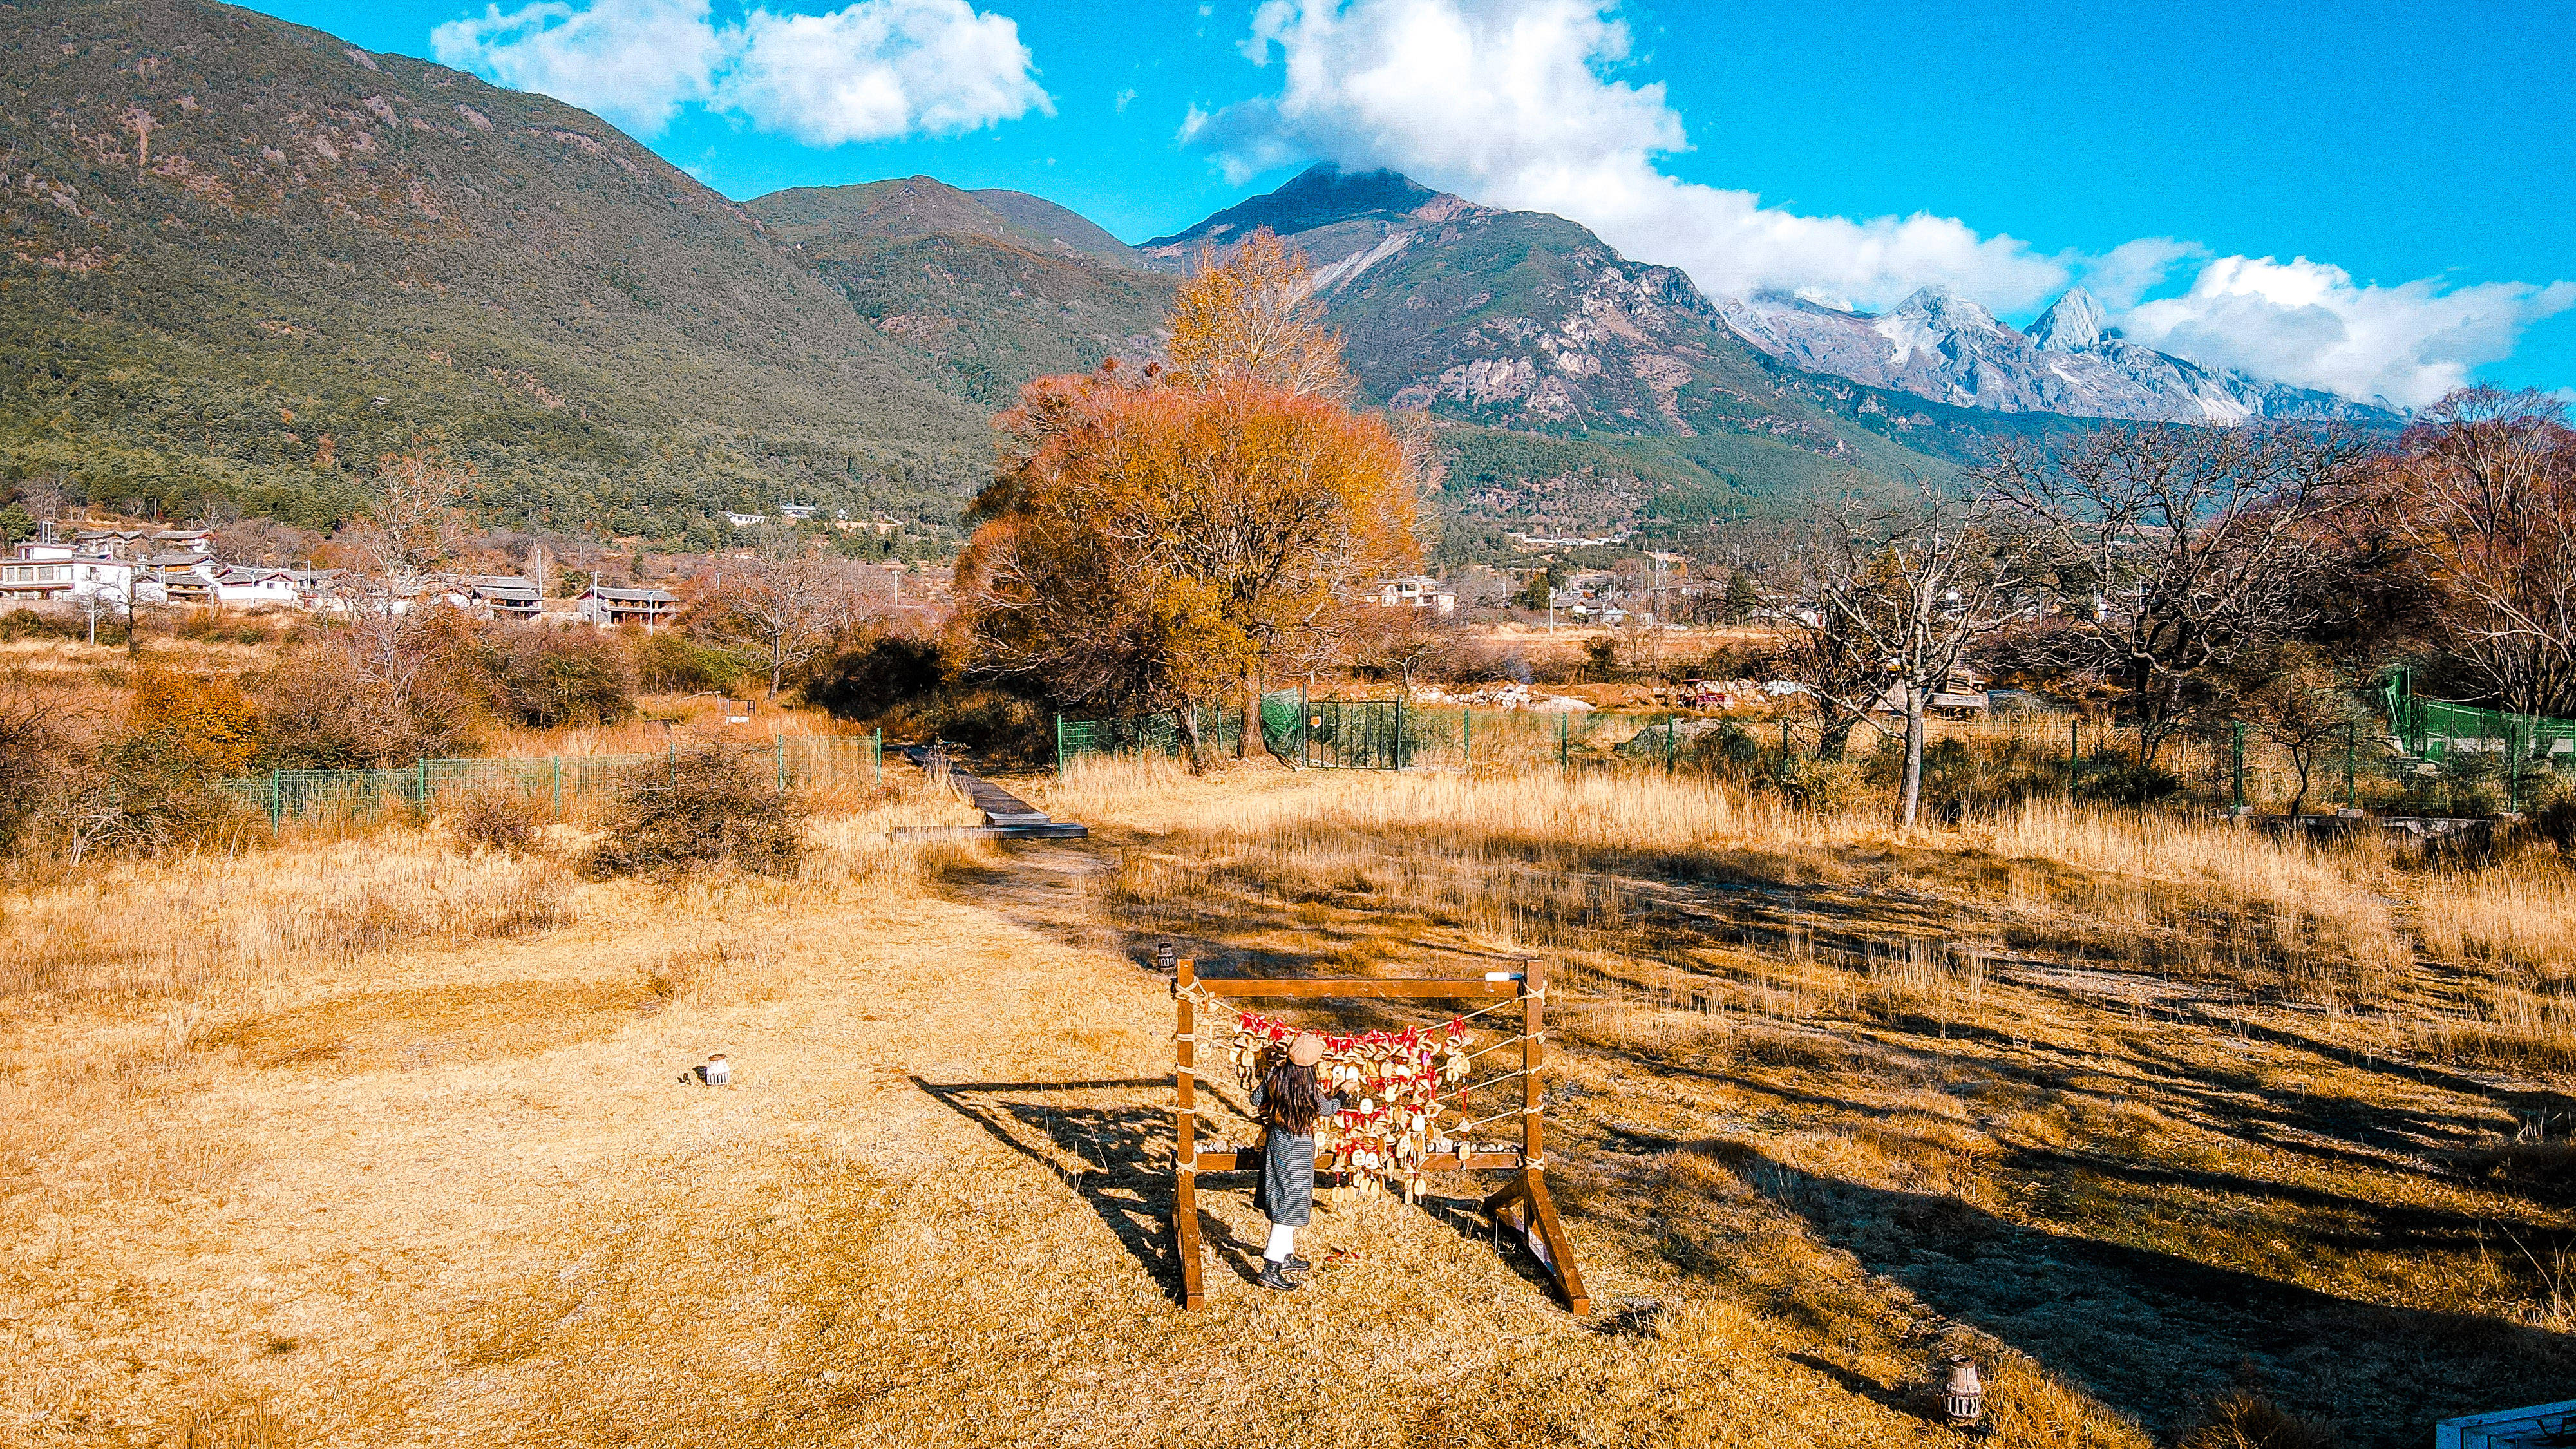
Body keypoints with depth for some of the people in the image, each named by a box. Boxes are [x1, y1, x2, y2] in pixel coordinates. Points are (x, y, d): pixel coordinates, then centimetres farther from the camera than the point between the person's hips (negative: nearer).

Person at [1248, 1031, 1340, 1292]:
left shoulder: (1275, 1075, -10)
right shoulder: (1310, 1090, -25)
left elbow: (1256, 1099, 5)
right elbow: (1328, 1109, -4)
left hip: (1276, 1142, 7)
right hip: (1297, 1150, -7)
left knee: (1282, 1204, 20)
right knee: (1290, 1206, 1)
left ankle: (1286, 1257, 35)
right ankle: (1271, 1269, 0)